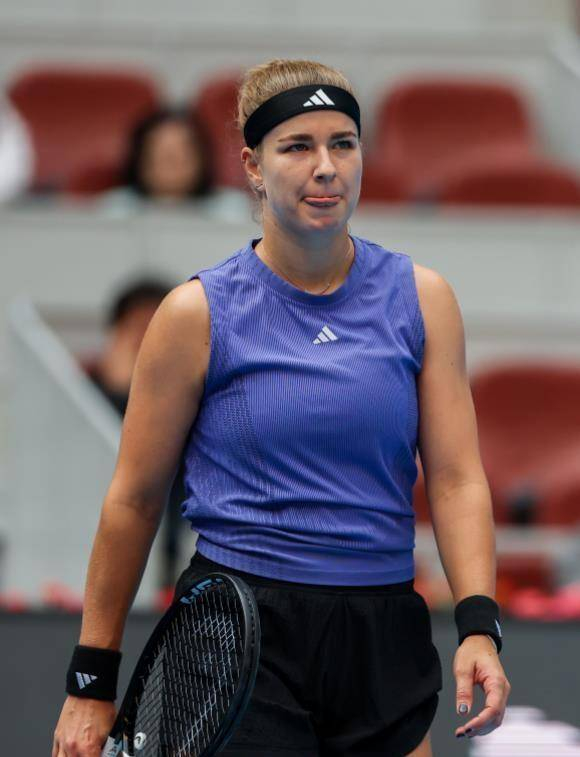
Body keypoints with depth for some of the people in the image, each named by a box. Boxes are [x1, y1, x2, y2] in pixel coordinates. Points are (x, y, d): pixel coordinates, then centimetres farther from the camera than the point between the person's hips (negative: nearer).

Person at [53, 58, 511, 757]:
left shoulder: (420, 298, 4)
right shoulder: (199, 313, -3)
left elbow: (456, 477, 0)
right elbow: (134, 500, 2)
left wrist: (478, 626, -15)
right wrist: (91, 681, 3)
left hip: (384, 640, 3)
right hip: (240, 641, -3)